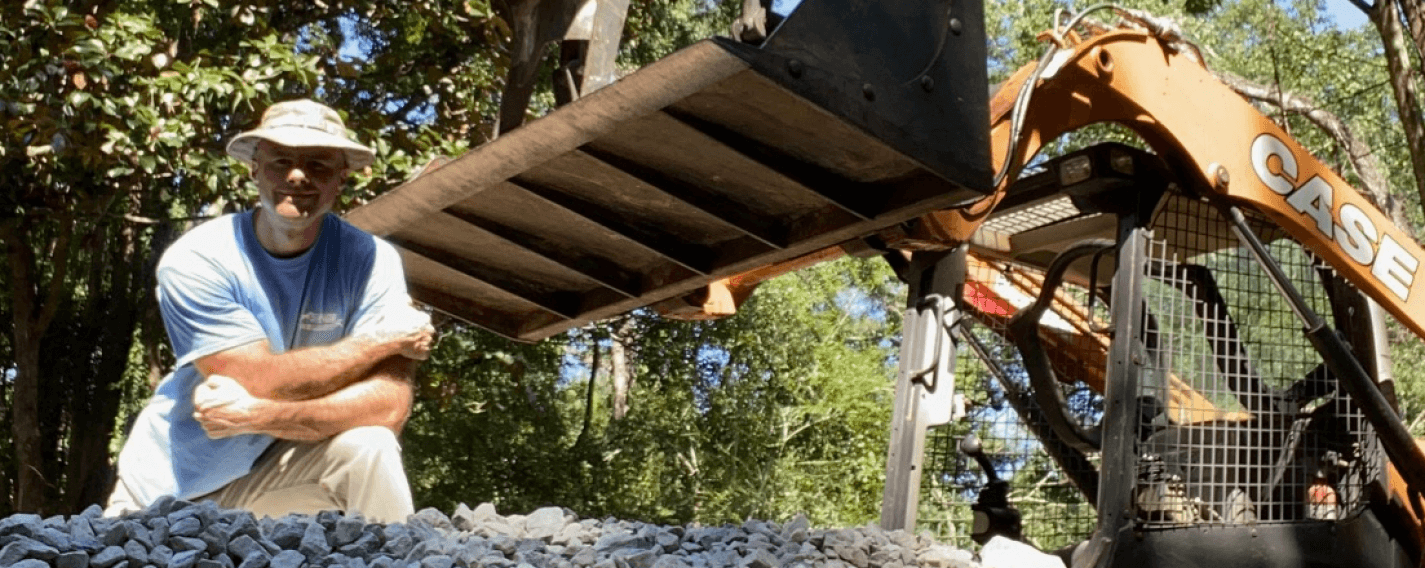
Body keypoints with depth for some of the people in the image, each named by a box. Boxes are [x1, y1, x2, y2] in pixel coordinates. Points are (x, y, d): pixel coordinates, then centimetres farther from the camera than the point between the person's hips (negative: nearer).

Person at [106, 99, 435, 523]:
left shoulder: (371, 260, -14)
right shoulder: (194, 262, -18)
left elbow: (389, 405, -23)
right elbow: (261, 380, -25)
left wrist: (257, 415, -34)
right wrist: (382, 342, -19)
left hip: (278, 474, 0)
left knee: (368, 445, -24)